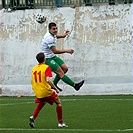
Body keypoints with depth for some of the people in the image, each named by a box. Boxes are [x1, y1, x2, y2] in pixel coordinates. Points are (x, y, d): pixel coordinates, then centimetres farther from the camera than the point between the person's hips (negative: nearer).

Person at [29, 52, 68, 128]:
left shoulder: (34, 68, 8)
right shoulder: (46, 67, -10)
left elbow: (32, 81, 13)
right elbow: (48, 80, -23)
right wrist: (55, 88, -14)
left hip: (38, 93, 6)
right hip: (46, 91, -6)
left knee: (41, 103, 33)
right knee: (58, 102, 15)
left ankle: (33, 117, 11)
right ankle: (60, 123, 13)